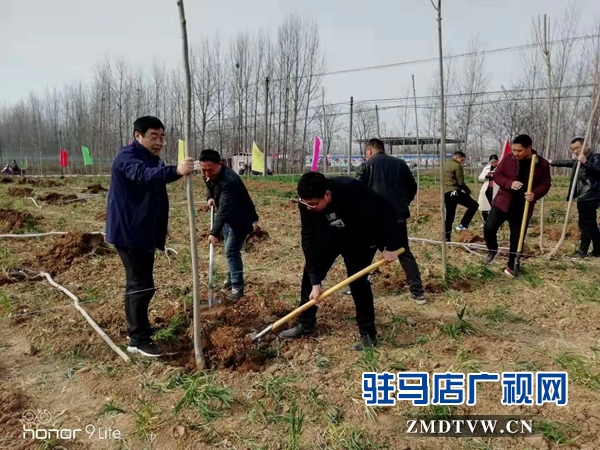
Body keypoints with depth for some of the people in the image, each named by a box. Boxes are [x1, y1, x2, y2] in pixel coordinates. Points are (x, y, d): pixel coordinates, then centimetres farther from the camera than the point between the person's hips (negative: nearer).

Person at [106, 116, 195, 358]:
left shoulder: (153, 160, 15)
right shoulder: (126, 157, -16)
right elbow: (143, 174, -40)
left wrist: (159, 233, 23)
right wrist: (175, 171, -56)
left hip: (144, 232, 10)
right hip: (129, 233, -10)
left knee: (138, 283, 19)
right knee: (141, 285, -8)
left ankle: (137, 328, 33)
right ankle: (138, 340, 2)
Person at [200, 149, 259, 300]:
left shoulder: (229, 181, -36)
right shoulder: (209, 175, -8)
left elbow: (224, 209, -43)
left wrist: (214, 232, -49)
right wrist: (210, 197, -4)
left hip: (240, 219, -9)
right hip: (229, 218, 9)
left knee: (231, 251, -12)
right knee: (229, 250, 18)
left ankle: (237, 287, -3)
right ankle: (231, 278, 35)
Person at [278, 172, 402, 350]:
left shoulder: (352, 190, -41)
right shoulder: (307, 203, -27)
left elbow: (387, 211, -29)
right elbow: (309, 240, -23)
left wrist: (390, 246, -24)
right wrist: (315, 283, -24)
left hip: (357, 238, -4)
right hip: (329, 235, 4)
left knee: (357, 281, -11)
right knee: (309, 273, 2)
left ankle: (368, 334, 5)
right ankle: (306, 325, 18)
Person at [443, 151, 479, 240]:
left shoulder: (445, 165, 21)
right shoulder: (457, 166, -5)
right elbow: (460, 182, -10)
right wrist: (468, 190, 7)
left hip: (446, 193, 8)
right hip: (455, 191, -8)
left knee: (449, 216, 13)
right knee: (473, 205, -1)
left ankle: (446, 237, 13)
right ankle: (463, 225, -9)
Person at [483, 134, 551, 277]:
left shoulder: (542, 164, -6)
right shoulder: (508, 159, -4)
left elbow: (545, 184, -1)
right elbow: (497, 175, 0)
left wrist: (535, 194, -22)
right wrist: (510, 184, -20)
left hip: (523, 208, 0)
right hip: (503, 202, 1)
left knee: (517, 239, 6)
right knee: (489, 228, -12)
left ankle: (511, 266, 23)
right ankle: (492, 250, 18)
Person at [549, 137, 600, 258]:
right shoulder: (578, 160, 14)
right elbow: (567, 162, 34)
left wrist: (585, 162, -35)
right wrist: (552, 162, 44)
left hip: (590, 197, -9)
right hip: (583, 198, 9)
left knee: (585, 224, -4)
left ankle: (582, 251, 2)